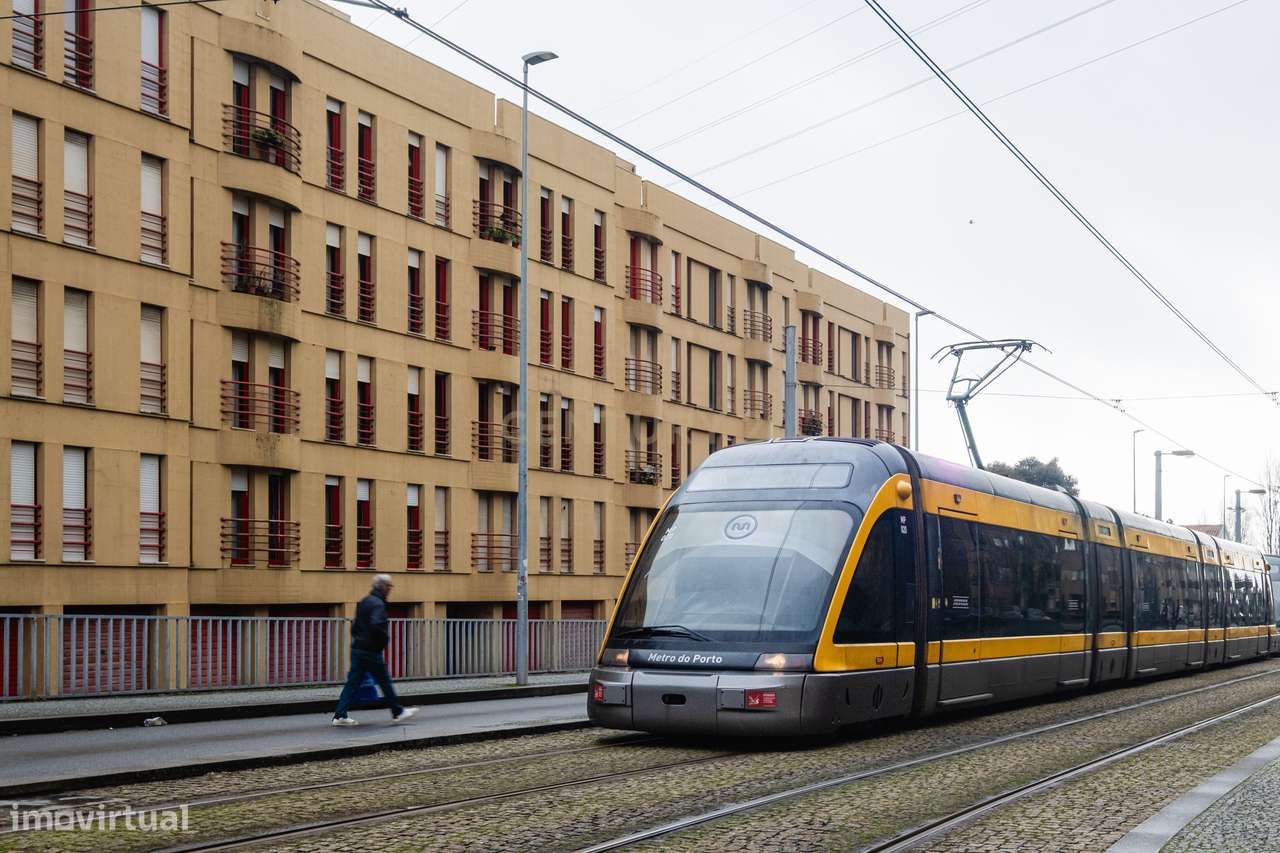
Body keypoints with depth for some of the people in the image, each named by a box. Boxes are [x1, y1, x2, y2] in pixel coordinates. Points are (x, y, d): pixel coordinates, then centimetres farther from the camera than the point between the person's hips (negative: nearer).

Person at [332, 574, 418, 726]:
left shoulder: (364, 601, 15)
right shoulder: (378, 604, -16)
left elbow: (355, 626, 21)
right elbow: (376, 625, -30)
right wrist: (385, 637, -14)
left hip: (357, 649, 9)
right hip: (371, 651, -9)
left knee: (353, 682, 7)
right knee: (384, 682, 3)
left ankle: (340, 715, 4)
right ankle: (398, 712, 14)